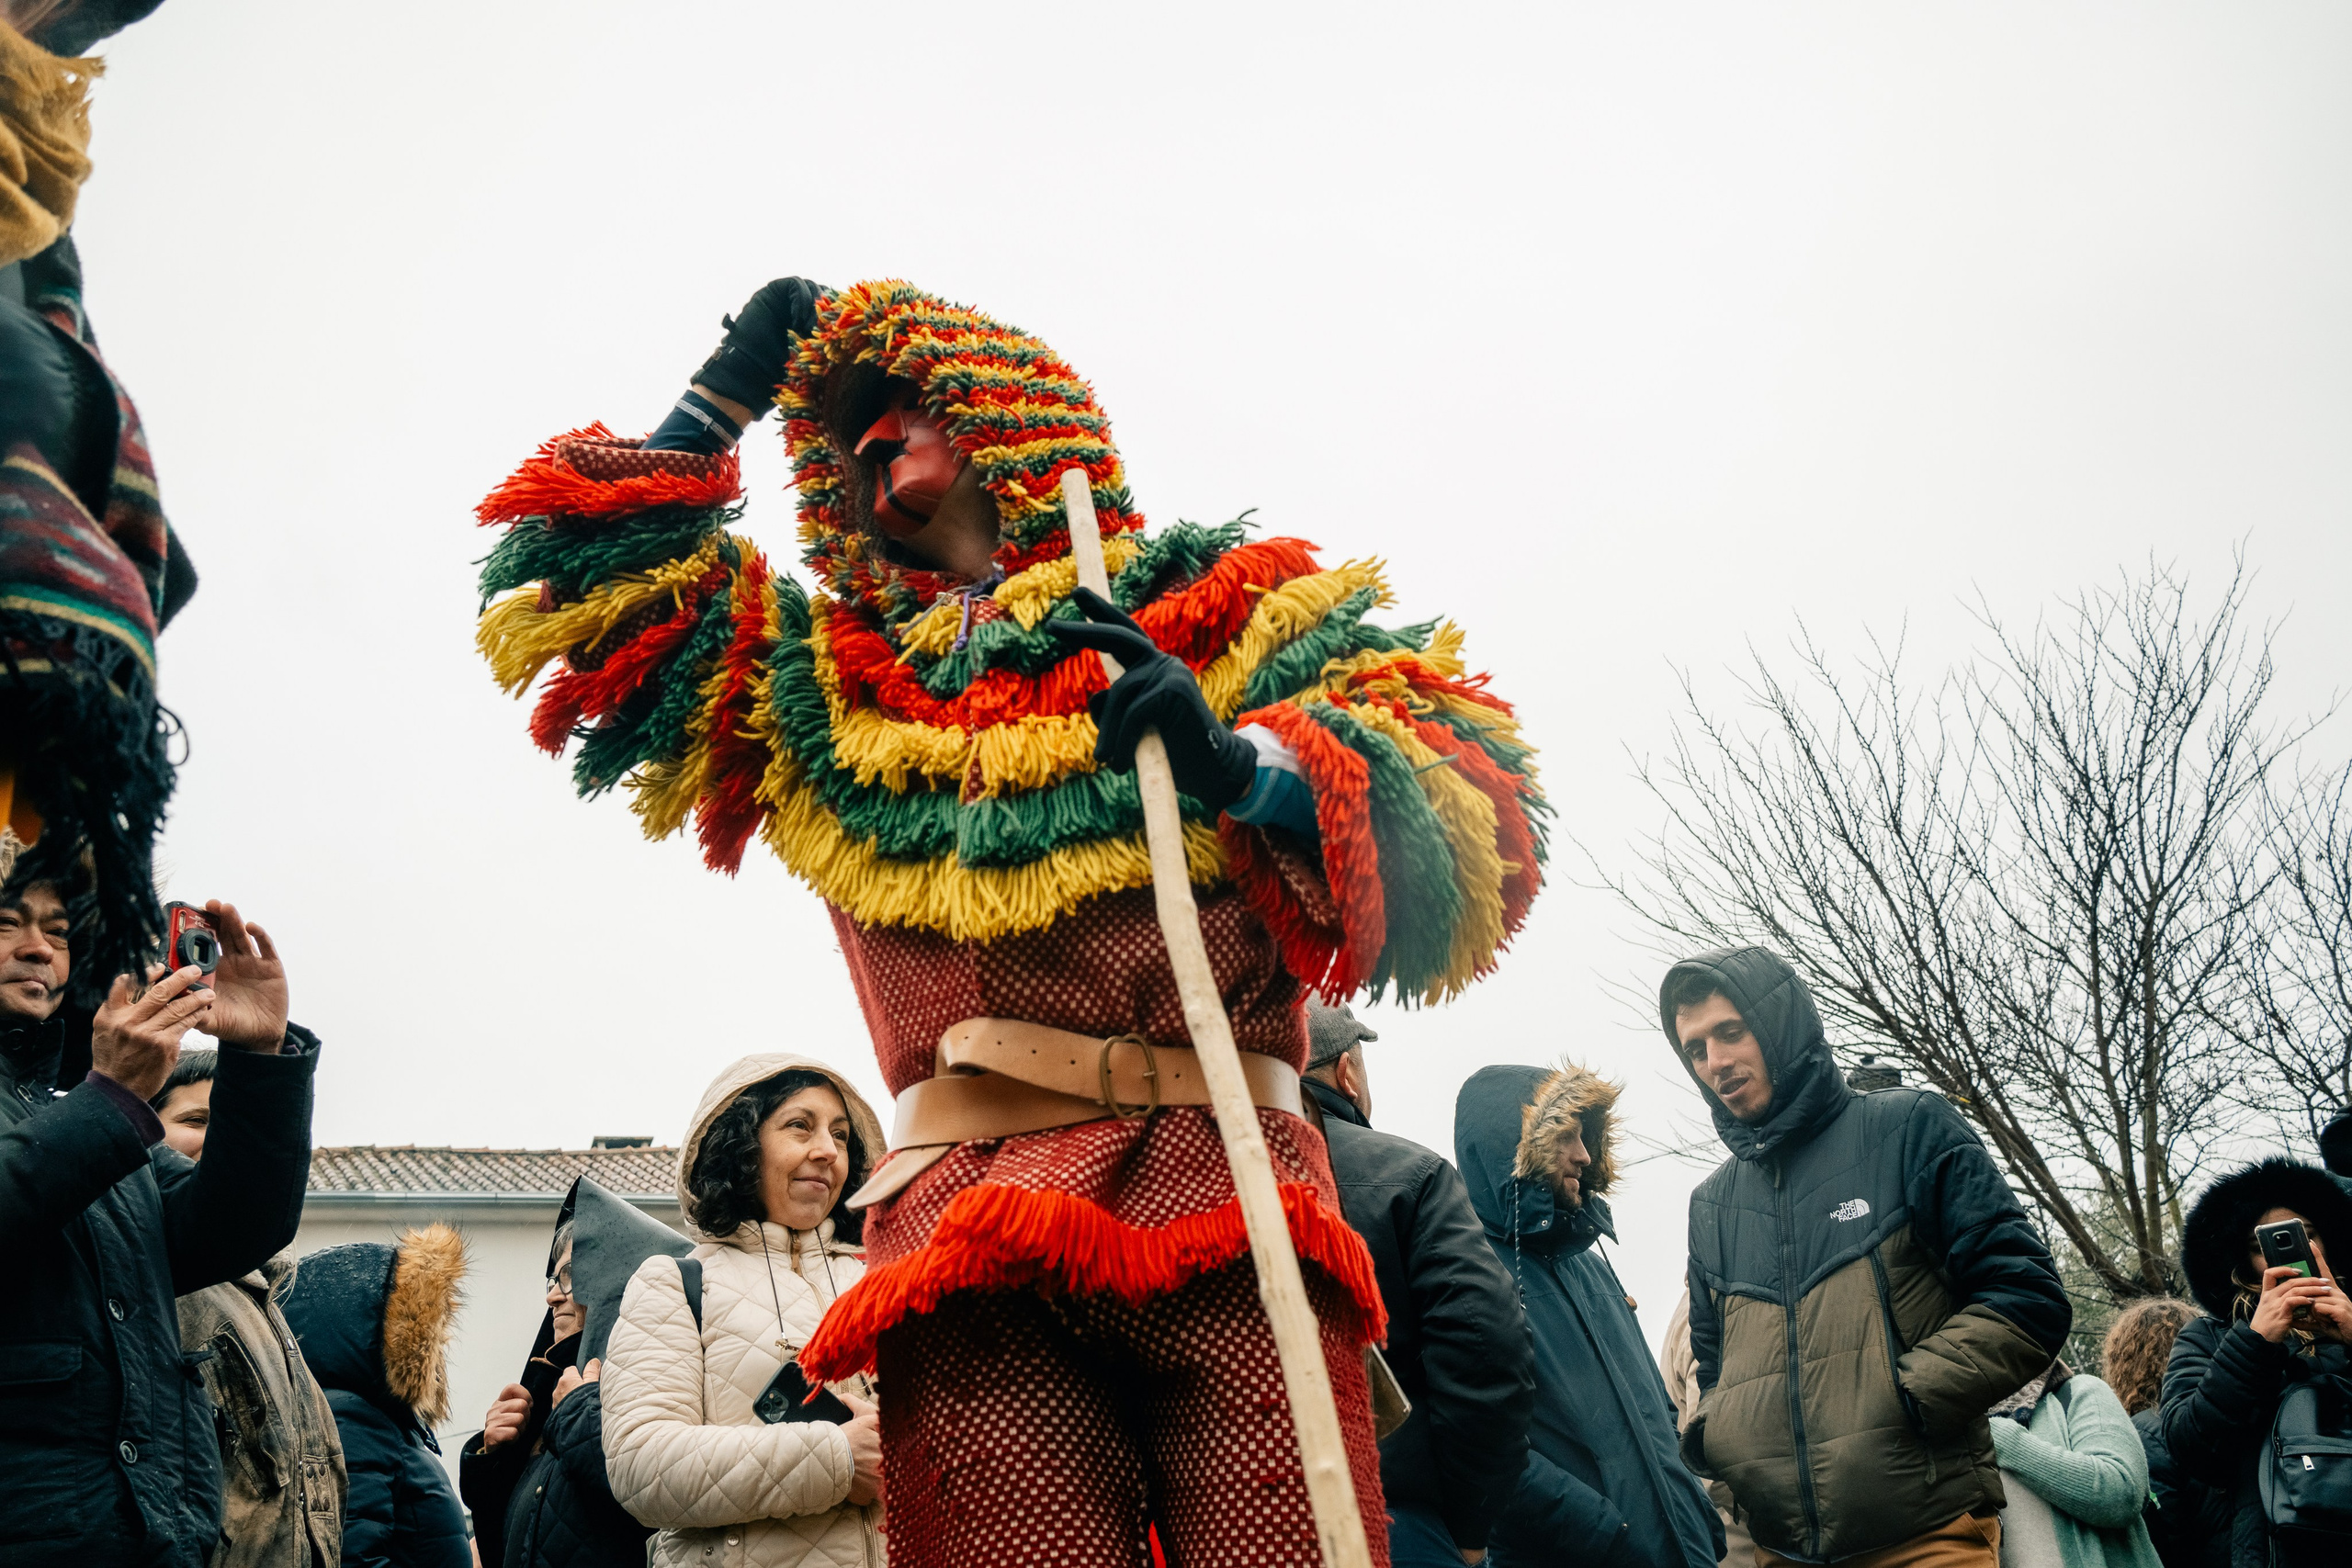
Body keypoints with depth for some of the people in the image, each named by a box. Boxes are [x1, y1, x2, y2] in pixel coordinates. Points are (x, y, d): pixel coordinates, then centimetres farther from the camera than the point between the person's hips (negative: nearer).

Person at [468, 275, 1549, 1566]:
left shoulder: (1222, 603, 18)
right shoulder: (827, 683, 30)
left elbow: (1471, 826, 5)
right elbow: (588, 590, 28)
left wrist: (1242, 764, -14)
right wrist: (727, 392, 34)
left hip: (1230, 1211, -2)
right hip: (968, 1237, 3)